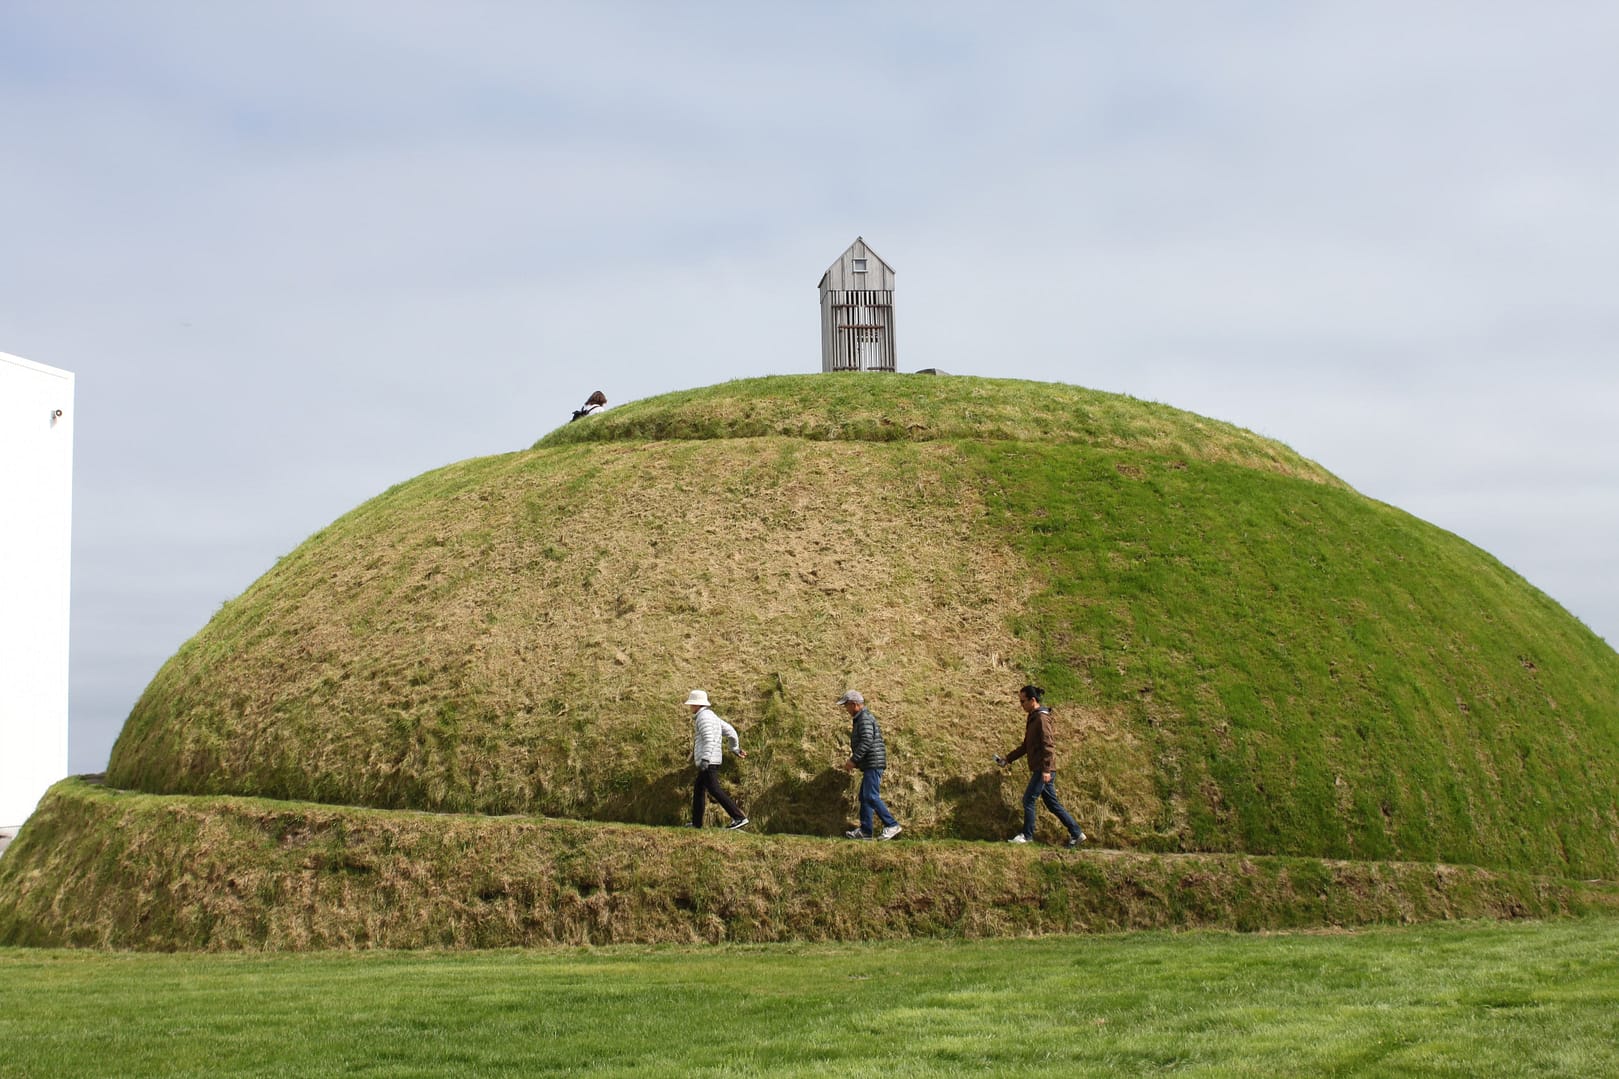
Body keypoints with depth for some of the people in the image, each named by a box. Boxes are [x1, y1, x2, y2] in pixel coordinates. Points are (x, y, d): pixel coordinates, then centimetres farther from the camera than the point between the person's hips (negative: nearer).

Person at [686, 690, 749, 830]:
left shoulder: (703, 716, -11)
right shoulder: (712, 716, 18)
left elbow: (709, 739, -24)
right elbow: (730, 731, 24)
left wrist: (705, 758, -33)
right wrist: (735, 748, 36)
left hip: (708, 761, -11)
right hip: (712, 761, 11)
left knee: (714, 790, -14)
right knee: (698, 789, 17)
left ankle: (739, 818, -21)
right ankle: (696, 823, 21)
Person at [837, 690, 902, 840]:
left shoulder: (865, 718, -13)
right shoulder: (861, 718, 20)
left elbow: (866, 741, -24)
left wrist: (853, 760, -23)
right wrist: (854, 761, 19)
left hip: (873, 764, -11)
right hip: (870, 765, 11)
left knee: (871, 797, -12)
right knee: (864, 797, 11)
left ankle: (891, 825, -10)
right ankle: (864, 831, 11)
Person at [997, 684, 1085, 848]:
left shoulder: (1042, 718, -13)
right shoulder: (1033, 718, 16)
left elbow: (1048, 745, -19)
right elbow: (1026, 746, 24)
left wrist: (1046, 769, -24)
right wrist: (1008, 759, 21)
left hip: (1043, 768, -10)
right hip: (1038, 768, 10)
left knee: (1028, 799, -4)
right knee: (1052, 803, 10)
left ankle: (1027, 835, 5)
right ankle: (1076, 833, 13)